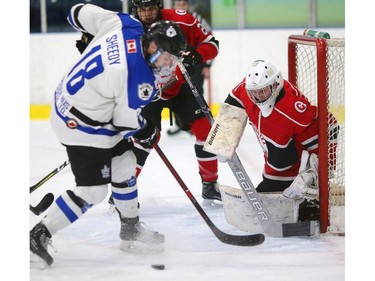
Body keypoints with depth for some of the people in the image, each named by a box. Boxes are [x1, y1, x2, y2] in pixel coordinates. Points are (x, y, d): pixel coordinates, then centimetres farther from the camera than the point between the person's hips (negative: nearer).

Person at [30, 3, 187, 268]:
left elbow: (80, 12, 2)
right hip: (82, 125, -11)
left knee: (125, 167, 19)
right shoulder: (139, 78, -30)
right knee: (92, 190, -8)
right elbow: (126, 122, -18)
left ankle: (131, 230, 34)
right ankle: (39, 236, 0)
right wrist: (148, 131, 3)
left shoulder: (125, 25, -10)